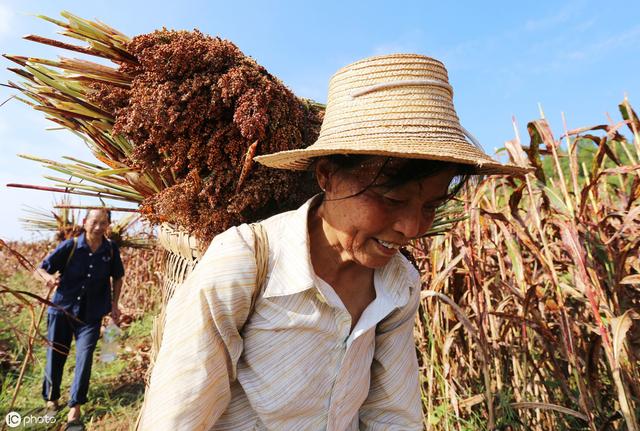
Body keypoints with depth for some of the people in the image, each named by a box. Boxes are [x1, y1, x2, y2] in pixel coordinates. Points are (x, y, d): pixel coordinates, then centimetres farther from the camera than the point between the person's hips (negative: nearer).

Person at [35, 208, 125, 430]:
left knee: (84, 358, -5)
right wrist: (48, 277, -33)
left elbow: (117, 277, 8)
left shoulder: (111, 250, -8)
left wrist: (114, 305, 4)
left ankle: (74, 408, 11)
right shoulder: (69, 246, -14)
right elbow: (39, 269, -10)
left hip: (91, 315, 0)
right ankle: (51, 400, 38)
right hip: (62, 310, 0)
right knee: (55, 358, 12)